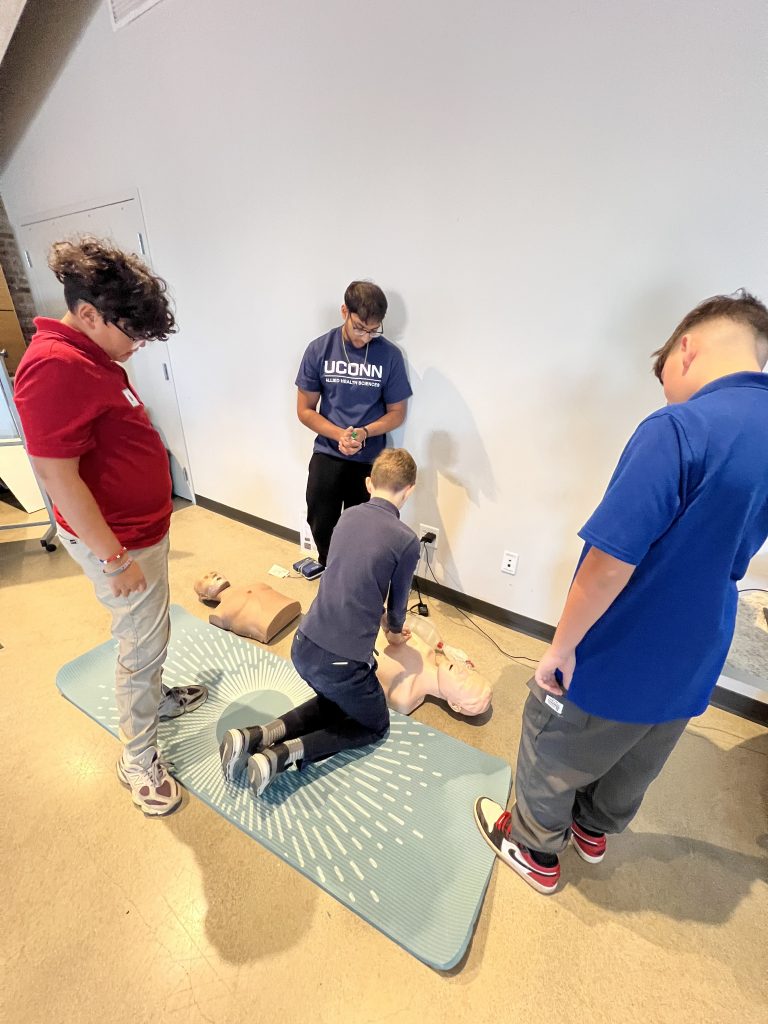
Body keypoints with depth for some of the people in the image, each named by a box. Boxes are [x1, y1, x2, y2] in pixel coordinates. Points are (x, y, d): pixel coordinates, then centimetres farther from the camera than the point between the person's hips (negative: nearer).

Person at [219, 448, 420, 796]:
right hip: (341, 662, -6)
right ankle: (282, 755, 3)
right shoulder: (406, 540, -13)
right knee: (374, 725, 23)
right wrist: (395, 631, 27)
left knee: (337, 701, 33)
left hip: (304, 646, 6)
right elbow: (397, 605, 3)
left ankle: (257, 737, 14)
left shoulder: (348, 516, 5)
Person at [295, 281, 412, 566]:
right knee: (321, 528, 8)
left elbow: (397, 412, -1)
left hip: (369, 459, 0)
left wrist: (364, 432, -20)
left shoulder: (390, 355, -7)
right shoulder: (319, 349, -5)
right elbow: (305, 410, -1)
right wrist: (339, 434, -18)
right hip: (326, 455, 1)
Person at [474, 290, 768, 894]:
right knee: (633, 769, 31)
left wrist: (561, 645, -17)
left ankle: (536, 851, 46)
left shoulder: (679, 428, -27)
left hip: (614, 663, -7)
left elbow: (611, 561, -30)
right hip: (692, 665, 8)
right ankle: (592, 830, 59)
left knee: (553, 760, 21)